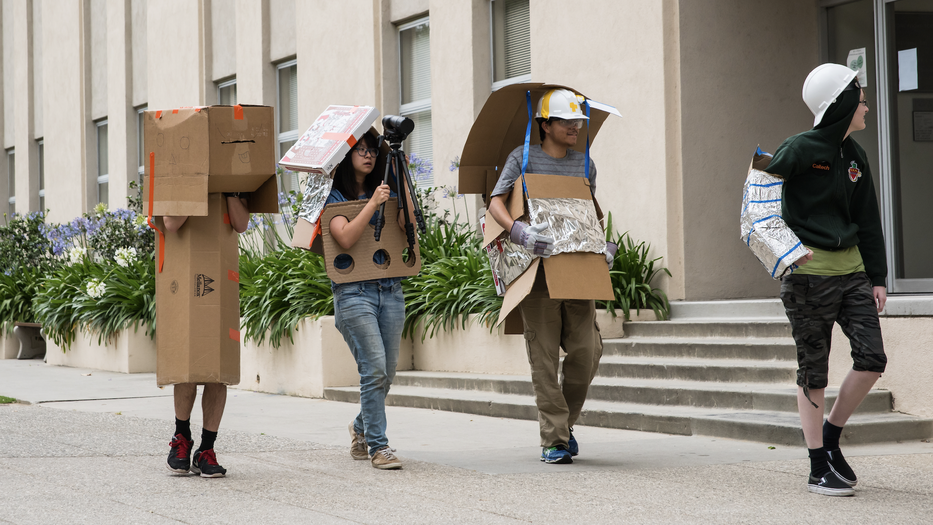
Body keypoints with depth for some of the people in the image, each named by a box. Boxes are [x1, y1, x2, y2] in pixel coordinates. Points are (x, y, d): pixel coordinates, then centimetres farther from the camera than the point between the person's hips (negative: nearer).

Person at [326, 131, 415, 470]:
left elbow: (408, 224, -2)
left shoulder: (383, 190, 14)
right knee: (374, 369, -15)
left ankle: (361, 427, 33)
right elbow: (346, 238, -14)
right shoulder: (334, 196, 1)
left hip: (390, 289, 5)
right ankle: (378, 445, -9)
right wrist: (372, 205, -21)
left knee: (386, 373, 8)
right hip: (354, 292, -5)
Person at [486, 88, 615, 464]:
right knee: (544, 355, -4)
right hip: (537, 267, -4)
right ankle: (553, 439, 0)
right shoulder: (523, 158, 3)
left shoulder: (585, 164, 16)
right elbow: (495, 203, -5)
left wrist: (605, 245, 4)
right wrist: (518, 232, -24)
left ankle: (565, 420, 20)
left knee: (587, 351, -3)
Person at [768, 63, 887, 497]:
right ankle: (818, 468, 9)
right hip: (808, 270, -6)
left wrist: (877, 277, 13)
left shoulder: (855, 156, 11)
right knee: (813, 371, 0)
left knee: (872, 358, -2)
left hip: (851, 268, 7)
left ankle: (830, 436, 17)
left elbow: (868, 220, 16)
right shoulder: (801, 149, -10)